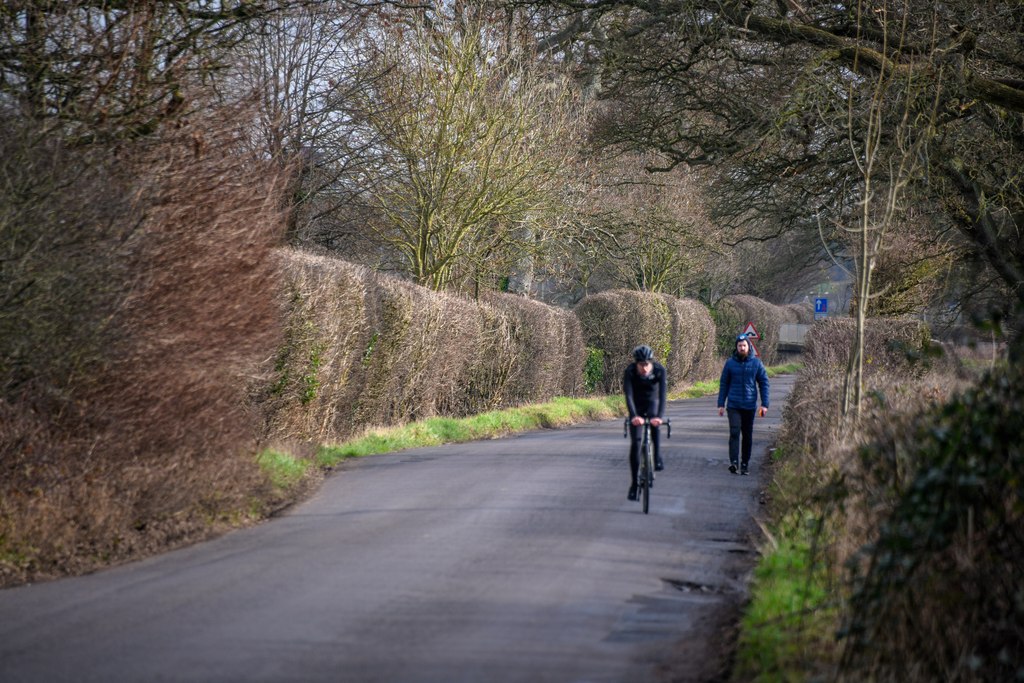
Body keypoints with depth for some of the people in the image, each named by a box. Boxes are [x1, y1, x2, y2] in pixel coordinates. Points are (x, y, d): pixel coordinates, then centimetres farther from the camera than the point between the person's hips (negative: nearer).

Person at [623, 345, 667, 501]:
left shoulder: (660, 370, -27)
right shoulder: (630, 371, -27)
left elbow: (662, 394, -37)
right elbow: (628, 395, -37)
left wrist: (660, 416, -52)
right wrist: (634, 416, -53)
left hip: (652, 404, 0)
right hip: (637, 407, 0)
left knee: (654, 423, -35)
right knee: (635, 443, -8)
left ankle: (657, 457, -21)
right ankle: (634, 483, 1)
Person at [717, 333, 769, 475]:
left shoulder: (756, 363, 2)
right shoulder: (730, 363, 2)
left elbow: (764, 383, 5)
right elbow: (723, 384, 8)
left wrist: (764, 404, -3)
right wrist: (721, 404, 3)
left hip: (750, 406, 1)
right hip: (733, 406, -1)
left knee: (748, 435, 7)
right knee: (734, 432, -16)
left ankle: (745, 464, 16)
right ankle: (733, 461, -23)